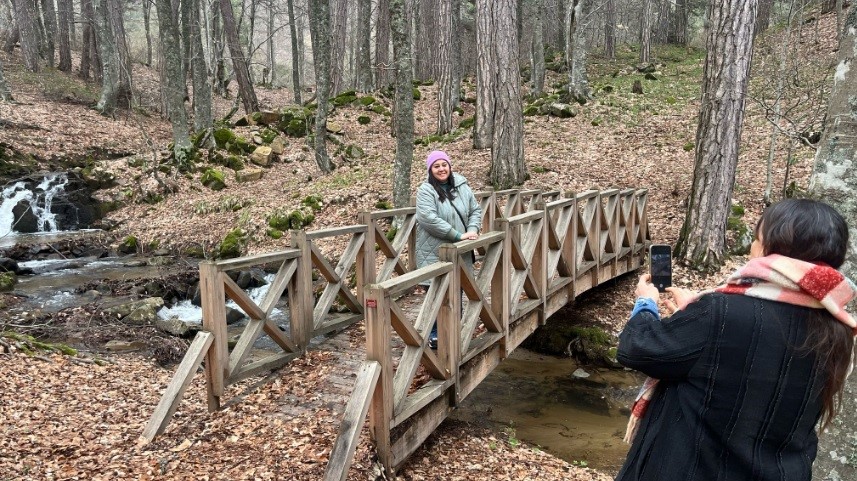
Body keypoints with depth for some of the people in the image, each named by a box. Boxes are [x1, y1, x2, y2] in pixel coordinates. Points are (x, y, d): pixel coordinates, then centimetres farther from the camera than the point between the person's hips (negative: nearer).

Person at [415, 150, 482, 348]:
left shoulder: (462, 187, 6)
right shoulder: (426, 190, -11)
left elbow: (475, 210, 12)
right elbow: (429, 219, -22)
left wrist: (473, 229, -9)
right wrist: (458, 235, -22)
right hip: (434, 253, -5)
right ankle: (434, 335, 17)